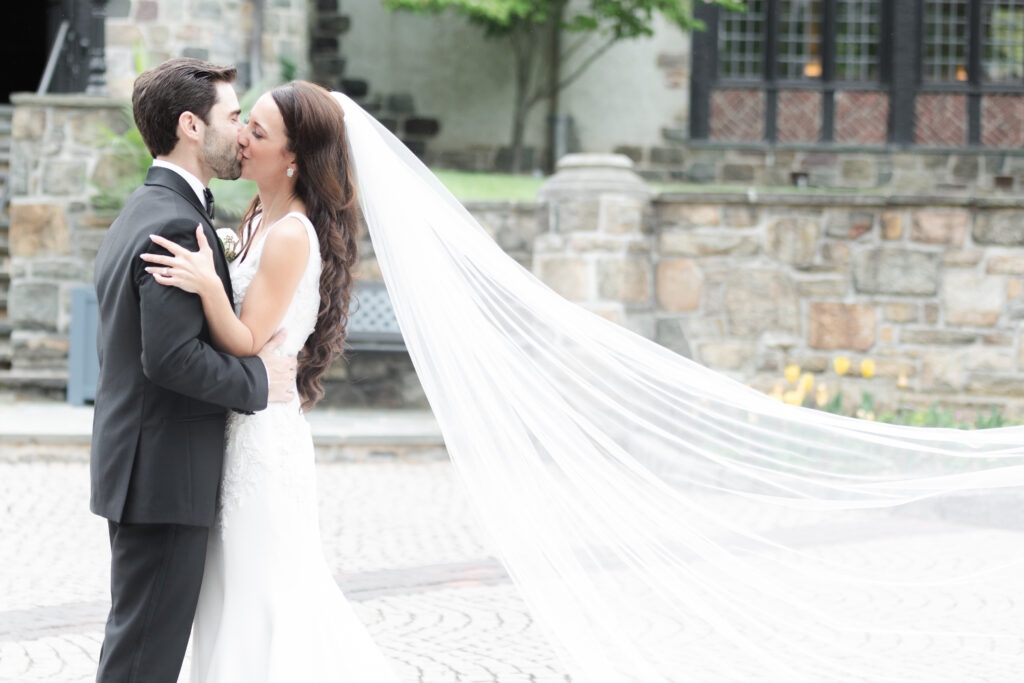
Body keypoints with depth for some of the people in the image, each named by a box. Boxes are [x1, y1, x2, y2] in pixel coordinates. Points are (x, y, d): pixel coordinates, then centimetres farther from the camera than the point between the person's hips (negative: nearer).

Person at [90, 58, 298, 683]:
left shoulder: (136, 217, 16)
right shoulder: (177, 225, -17)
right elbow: (172, 356, -25)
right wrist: (260, 380, -13)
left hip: (137, 465, 10)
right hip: (166, 473, -10)